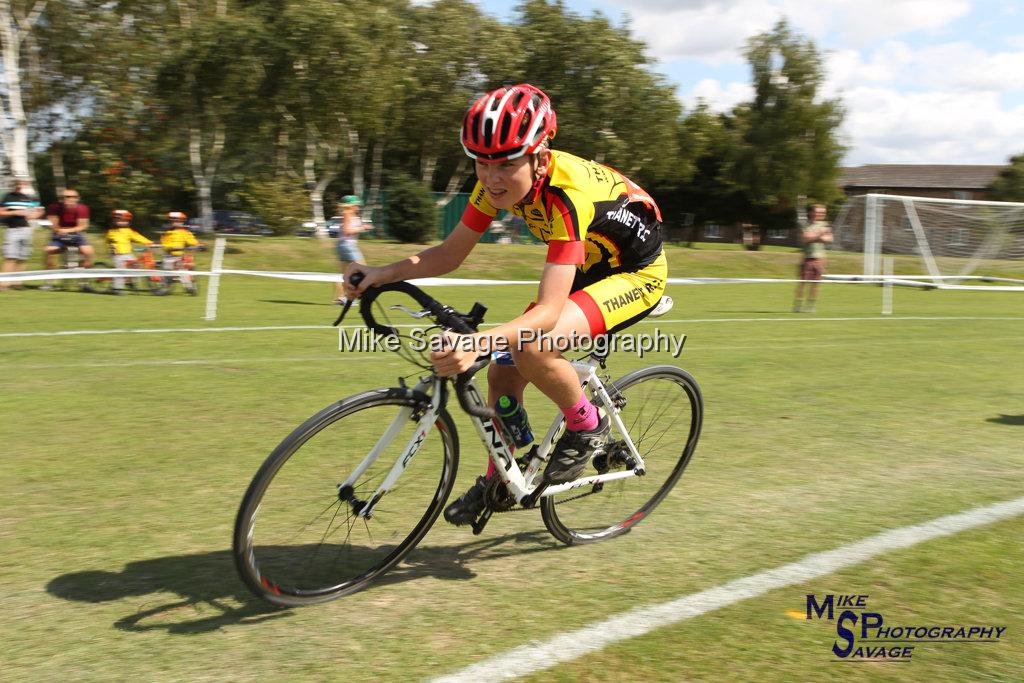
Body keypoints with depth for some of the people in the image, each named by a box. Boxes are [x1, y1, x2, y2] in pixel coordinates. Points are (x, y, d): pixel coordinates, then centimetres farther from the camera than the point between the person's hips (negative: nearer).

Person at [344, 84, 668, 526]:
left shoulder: (567, 194, -36)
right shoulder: (499, 182, -15)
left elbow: (548, 310, -41)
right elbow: (451, 253, -7)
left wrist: (479, 342, -57)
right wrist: (382, 273, -22)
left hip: (636, 272, -7)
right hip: (584, 269, 8)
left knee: (531, 345, -32)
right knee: (503, 372, -1)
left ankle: (588, 427, -5)